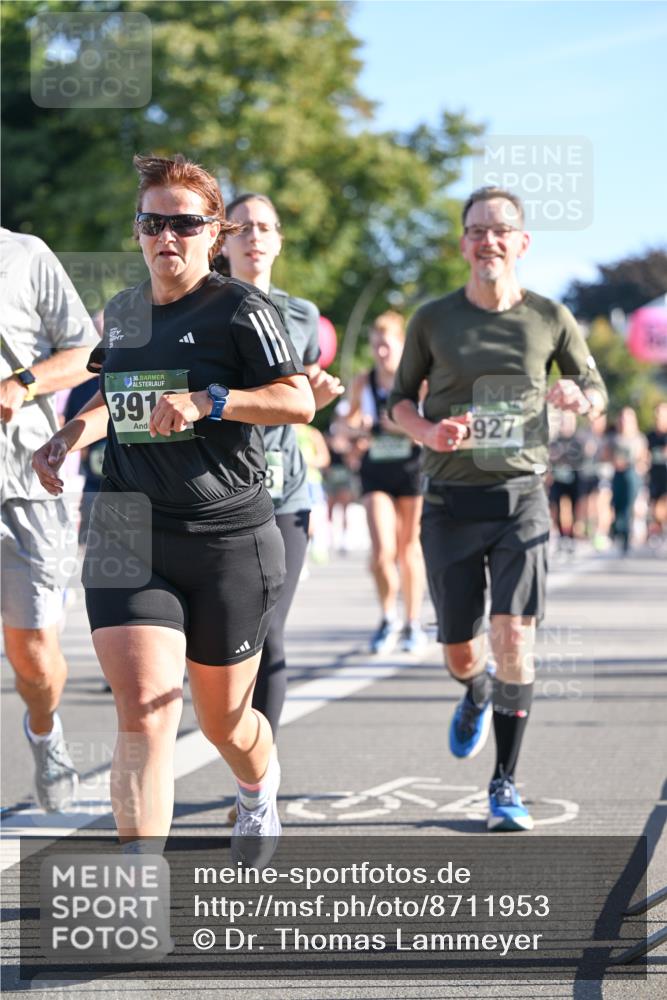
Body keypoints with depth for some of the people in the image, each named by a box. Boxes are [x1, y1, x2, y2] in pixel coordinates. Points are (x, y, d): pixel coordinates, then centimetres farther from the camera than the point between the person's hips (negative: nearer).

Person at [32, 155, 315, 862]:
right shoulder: (121, 312, 12)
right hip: (126, 533, 3)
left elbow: (299, 400, -13)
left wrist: (207, 400, -24)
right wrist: (70, 437, 12)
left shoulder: (239, 309, -5)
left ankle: (260, 790, 50)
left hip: (229, 538, -3)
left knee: (223, 720, 12)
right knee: (143, 710, -15)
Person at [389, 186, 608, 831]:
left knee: (514, 637, -13)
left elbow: (597, 392, 14)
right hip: (450, 503, 1)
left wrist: (579, 397, -11)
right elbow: (400, 399, 11)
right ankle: (477, 696, 45)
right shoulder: (433, 320, 2)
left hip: (521, 496, -1)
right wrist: (427, 432, -10)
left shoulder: (550, 318, 2)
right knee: (460, 652, 6)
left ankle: (505, 784, -1)